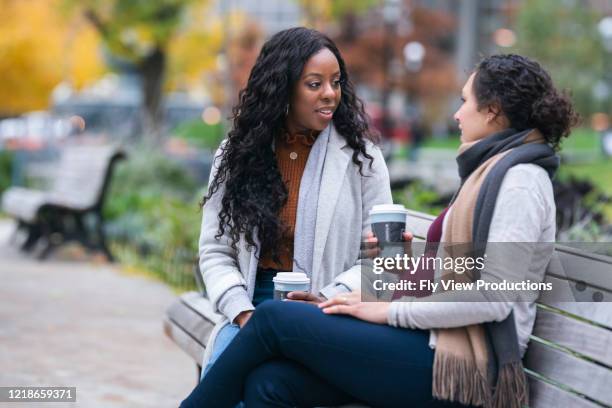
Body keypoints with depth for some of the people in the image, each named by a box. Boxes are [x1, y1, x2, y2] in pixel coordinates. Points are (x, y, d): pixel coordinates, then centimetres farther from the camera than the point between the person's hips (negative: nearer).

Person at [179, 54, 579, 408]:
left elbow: (495, 299, -19)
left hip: (457, 366, -9)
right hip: (436, 344, 9)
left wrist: (390, 311, -14)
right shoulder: (492, 171, 21)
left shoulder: (520, 177, -10)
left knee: (274, 318, -9)